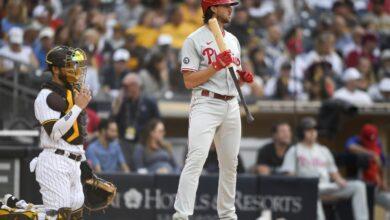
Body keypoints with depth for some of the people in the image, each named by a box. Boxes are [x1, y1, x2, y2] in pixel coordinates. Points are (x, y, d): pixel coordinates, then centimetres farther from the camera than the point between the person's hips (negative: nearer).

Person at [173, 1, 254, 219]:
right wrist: (217, 65, -18)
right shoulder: (195, 40, -5)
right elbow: (189, 81, -11)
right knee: (196, 159, -19)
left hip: (231, 106, 7)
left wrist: (244, 76, 3)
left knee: (230, 163, 11)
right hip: (206, 104, -7)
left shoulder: (233, 40, 18)